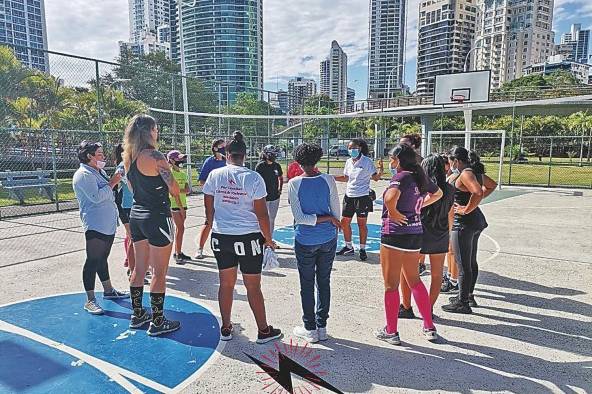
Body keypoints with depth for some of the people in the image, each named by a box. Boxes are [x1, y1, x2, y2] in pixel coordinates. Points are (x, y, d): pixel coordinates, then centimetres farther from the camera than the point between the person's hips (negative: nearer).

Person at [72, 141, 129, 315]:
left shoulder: (99, 172, 17)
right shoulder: (83, 175, -13)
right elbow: (96, 197, -25)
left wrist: (114, 181, 11)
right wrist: (112, 183, -16)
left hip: (108, 225, 10)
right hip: (95, 226, -10)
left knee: (102, 258, 20)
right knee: (93, 261, -4)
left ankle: (108, 290, 32)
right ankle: (90, 300, 3)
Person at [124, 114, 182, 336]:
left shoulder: (128, 157, 6)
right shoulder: (154, 156, -17)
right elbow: (174, 189, -16)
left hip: (136, 214, 8)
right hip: (157, 216, -8)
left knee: (139, 268, 17)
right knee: (159, 272, 2)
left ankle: (137, 315, 30)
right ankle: (157, 322, 12)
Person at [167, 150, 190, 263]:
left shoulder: (183, 173, 13)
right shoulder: (170, 173, -9)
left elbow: (188, 190, 3)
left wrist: (179, 190, -17)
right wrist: (181, 208, -16)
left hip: (182, 204, 7)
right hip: (174, 204, -7)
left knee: (179, 228, 12)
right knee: (180, 228, -8)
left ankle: (177, 252, 20)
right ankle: (178, 254, -1)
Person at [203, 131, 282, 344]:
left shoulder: (215, 175, -2)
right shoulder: (253, 178, -11)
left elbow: (209, 209, 5)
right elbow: (261, 213, -10)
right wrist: (268, 238, 3)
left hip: (221, 237, 3)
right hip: (248, 238, -3)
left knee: (226, 284, 16)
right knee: (253, 287, 8)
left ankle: (226, 328, 29)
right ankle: (263, 330, 22)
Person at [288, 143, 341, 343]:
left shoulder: (294, 183, -10)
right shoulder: (328, 180, -5)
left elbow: (299, 218, -14)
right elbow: (336, 212, -1)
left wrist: (328, 219, -9)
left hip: (305, 241, -2)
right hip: (328, 239, 3)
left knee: (307, 285, 10)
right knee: (324, 283, 14)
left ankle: (310, 329, 20)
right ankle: (322, 327, 24)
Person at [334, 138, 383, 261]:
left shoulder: (367, 161, -8)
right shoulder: (348, 162, 8)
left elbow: (376, 177, -8)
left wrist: (381, 169, -26)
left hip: (362, 197, -6)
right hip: (349, 196, 6)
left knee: (362, 224, 1)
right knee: (344, 222, 8)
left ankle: (362, 249, 15)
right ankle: (349, 247, 25)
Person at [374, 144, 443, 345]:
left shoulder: (401, 177, -16)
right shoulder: (420, 177, 7)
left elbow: (390, 198, -37)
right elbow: (438, 193, 26)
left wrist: (393, 212, -19)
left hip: (394, 234, -8)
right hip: (415, 233, 8)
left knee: (391, 285, 5)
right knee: (414, 280, 22)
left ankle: (391, 332, 17)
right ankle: (429, 327, 29)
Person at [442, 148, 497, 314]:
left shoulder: (465, 174, -17)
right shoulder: (475, 172, 11)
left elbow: (478, 192, -33)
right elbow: (492, 185, 25)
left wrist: (466, 209, -21)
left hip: (463, 223, -10)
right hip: (476, 221, 10)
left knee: (463, 264, -2)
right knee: (471, 262, 20)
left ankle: (463, 303, 6)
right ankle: (469, 295, 33)